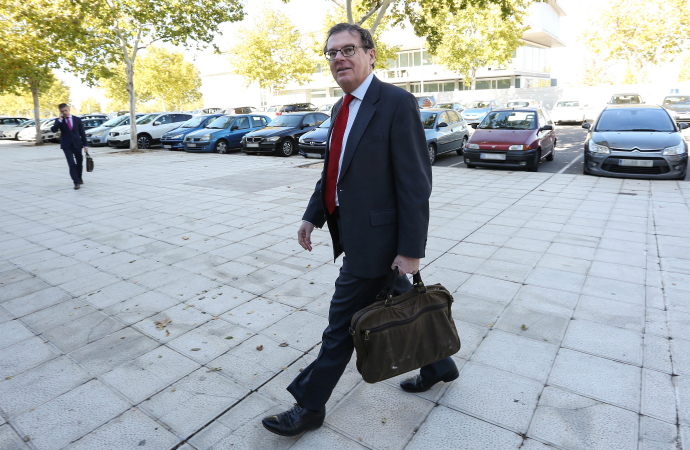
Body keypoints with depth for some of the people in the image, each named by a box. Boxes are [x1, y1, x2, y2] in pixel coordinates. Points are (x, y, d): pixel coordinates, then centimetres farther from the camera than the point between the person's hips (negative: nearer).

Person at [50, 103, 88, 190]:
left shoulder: (77, 119, 4)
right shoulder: (59, 121, 1)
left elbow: (82, 133, 5)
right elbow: (53, 130, -13)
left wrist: (85, 145, 1)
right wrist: (59, 121, -22)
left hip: (77, 144, 2)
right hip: (67, 146, -2)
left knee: (79, 162, 13)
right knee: (72, 164, -12)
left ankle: (79, 178, 36)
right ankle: (76, 182, -11)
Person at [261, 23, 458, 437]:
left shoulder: (397, 103, -15)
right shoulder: (342, 108, 11)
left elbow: (415, 182, -18)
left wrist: (411, 248, -19)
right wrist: (313, 216, 11)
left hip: (373, 238, -9)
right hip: (353, 231, 9)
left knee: (343, 324, 4)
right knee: (401, 303, 22)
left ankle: (310, 406, 23)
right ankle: (439, 364, 44)